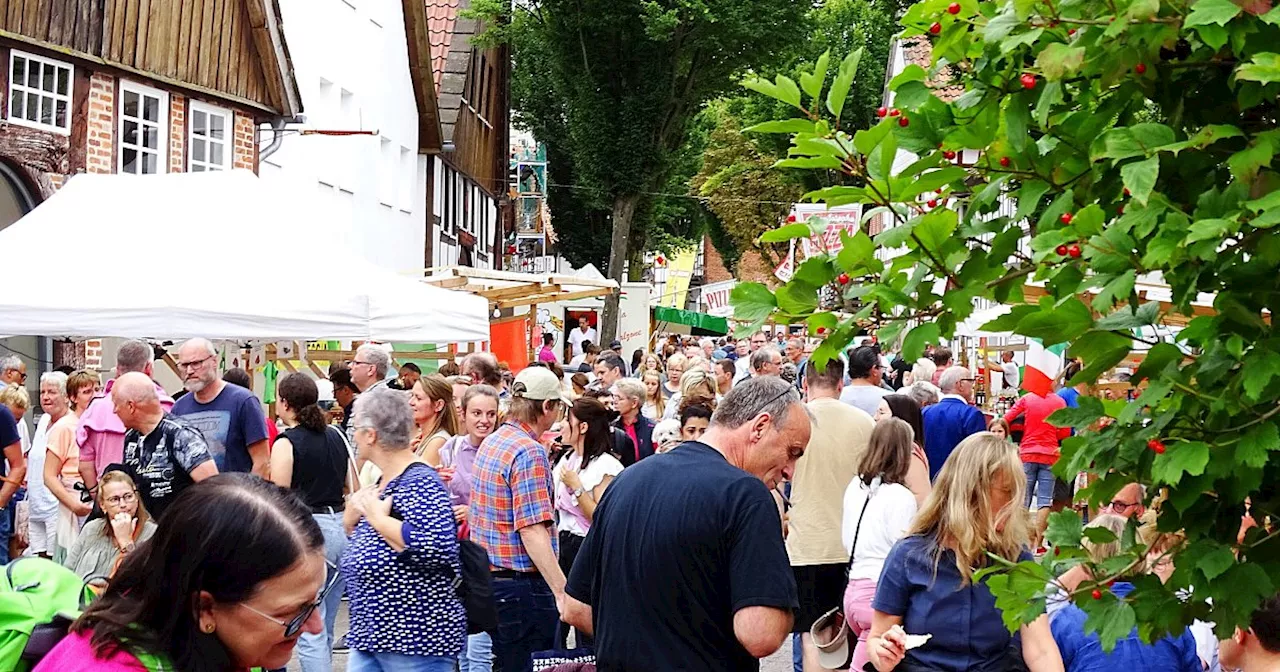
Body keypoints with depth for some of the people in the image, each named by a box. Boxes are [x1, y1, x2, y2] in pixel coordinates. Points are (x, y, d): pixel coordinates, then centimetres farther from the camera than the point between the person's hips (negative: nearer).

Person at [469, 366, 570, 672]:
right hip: (521, 585, -9)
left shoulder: (492, 442, 11)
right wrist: (563, 592, -27)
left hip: (490, 578, 10)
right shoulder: (529, 452, -17)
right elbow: (532, 532, -24)